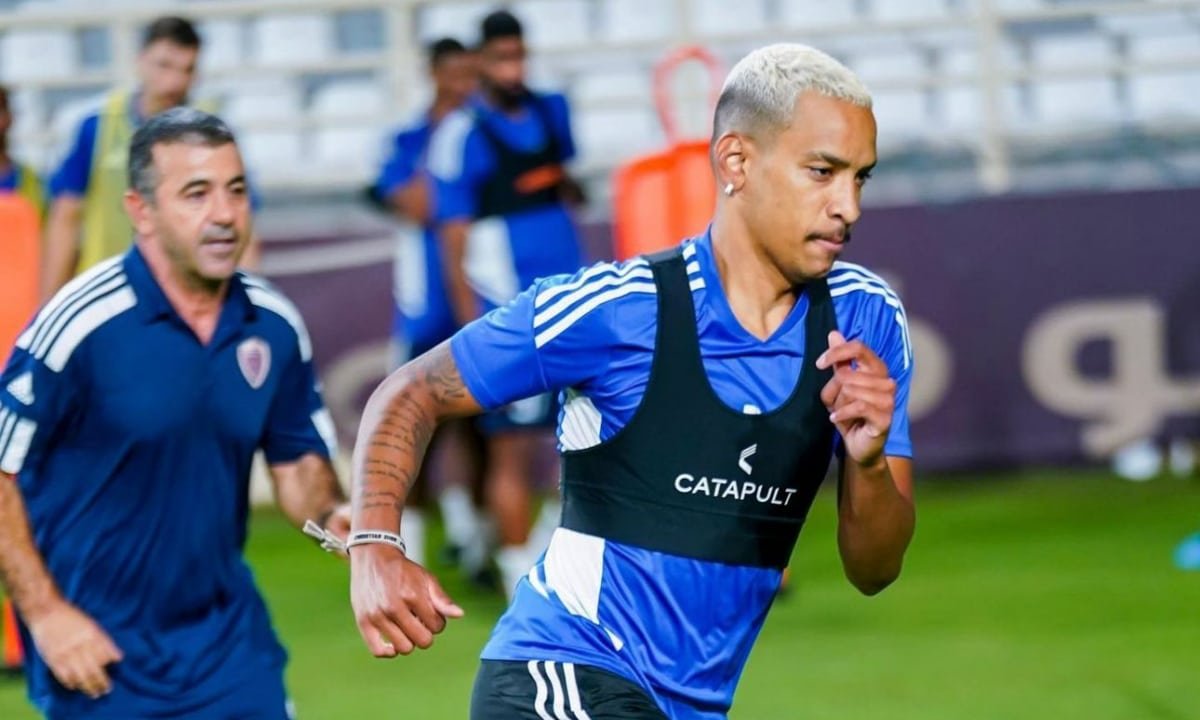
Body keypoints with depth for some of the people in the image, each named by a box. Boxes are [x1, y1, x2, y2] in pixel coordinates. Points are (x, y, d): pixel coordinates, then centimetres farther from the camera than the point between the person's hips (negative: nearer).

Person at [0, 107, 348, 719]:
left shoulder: (275, 326, -1)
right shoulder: (81, 324, -17)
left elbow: (298, 460, 13)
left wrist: (331, 514, -8)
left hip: (230, 639, 5)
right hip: (100, 657, -5)